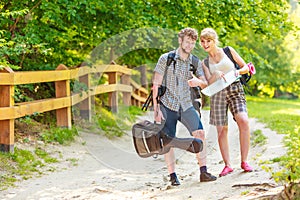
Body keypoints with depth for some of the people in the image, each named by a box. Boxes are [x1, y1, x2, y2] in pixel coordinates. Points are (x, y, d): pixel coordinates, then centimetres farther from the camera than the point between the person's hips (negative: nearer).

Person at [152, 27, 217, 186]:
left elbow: (205, 84, 6)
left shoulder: (195, 62, 6)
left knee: (200, 134, -10)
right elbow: (156, 84, -5)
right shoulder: (166, 59, -5)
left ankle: (203, 172, -5)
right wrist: (156, 108, -10)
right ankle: (173, 176, 3)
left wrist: (198, 82, -19)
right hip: (167, 105, -3)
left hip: (186, 105, 3)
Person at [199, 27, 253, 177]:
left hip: (235, 89, -2)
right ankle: (227, 165, 4)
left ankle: (244, 161, -13)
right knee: (221, 130, -5)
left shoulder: (228, 51, 11)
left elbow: (246, 67, 13)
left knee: (244, 121, -22)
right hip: (217, 93, 2)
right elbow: (209, 82, 4)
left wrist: (238, 71, -8)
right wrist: (215, 75, -16)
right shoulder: (205, 62, 15)